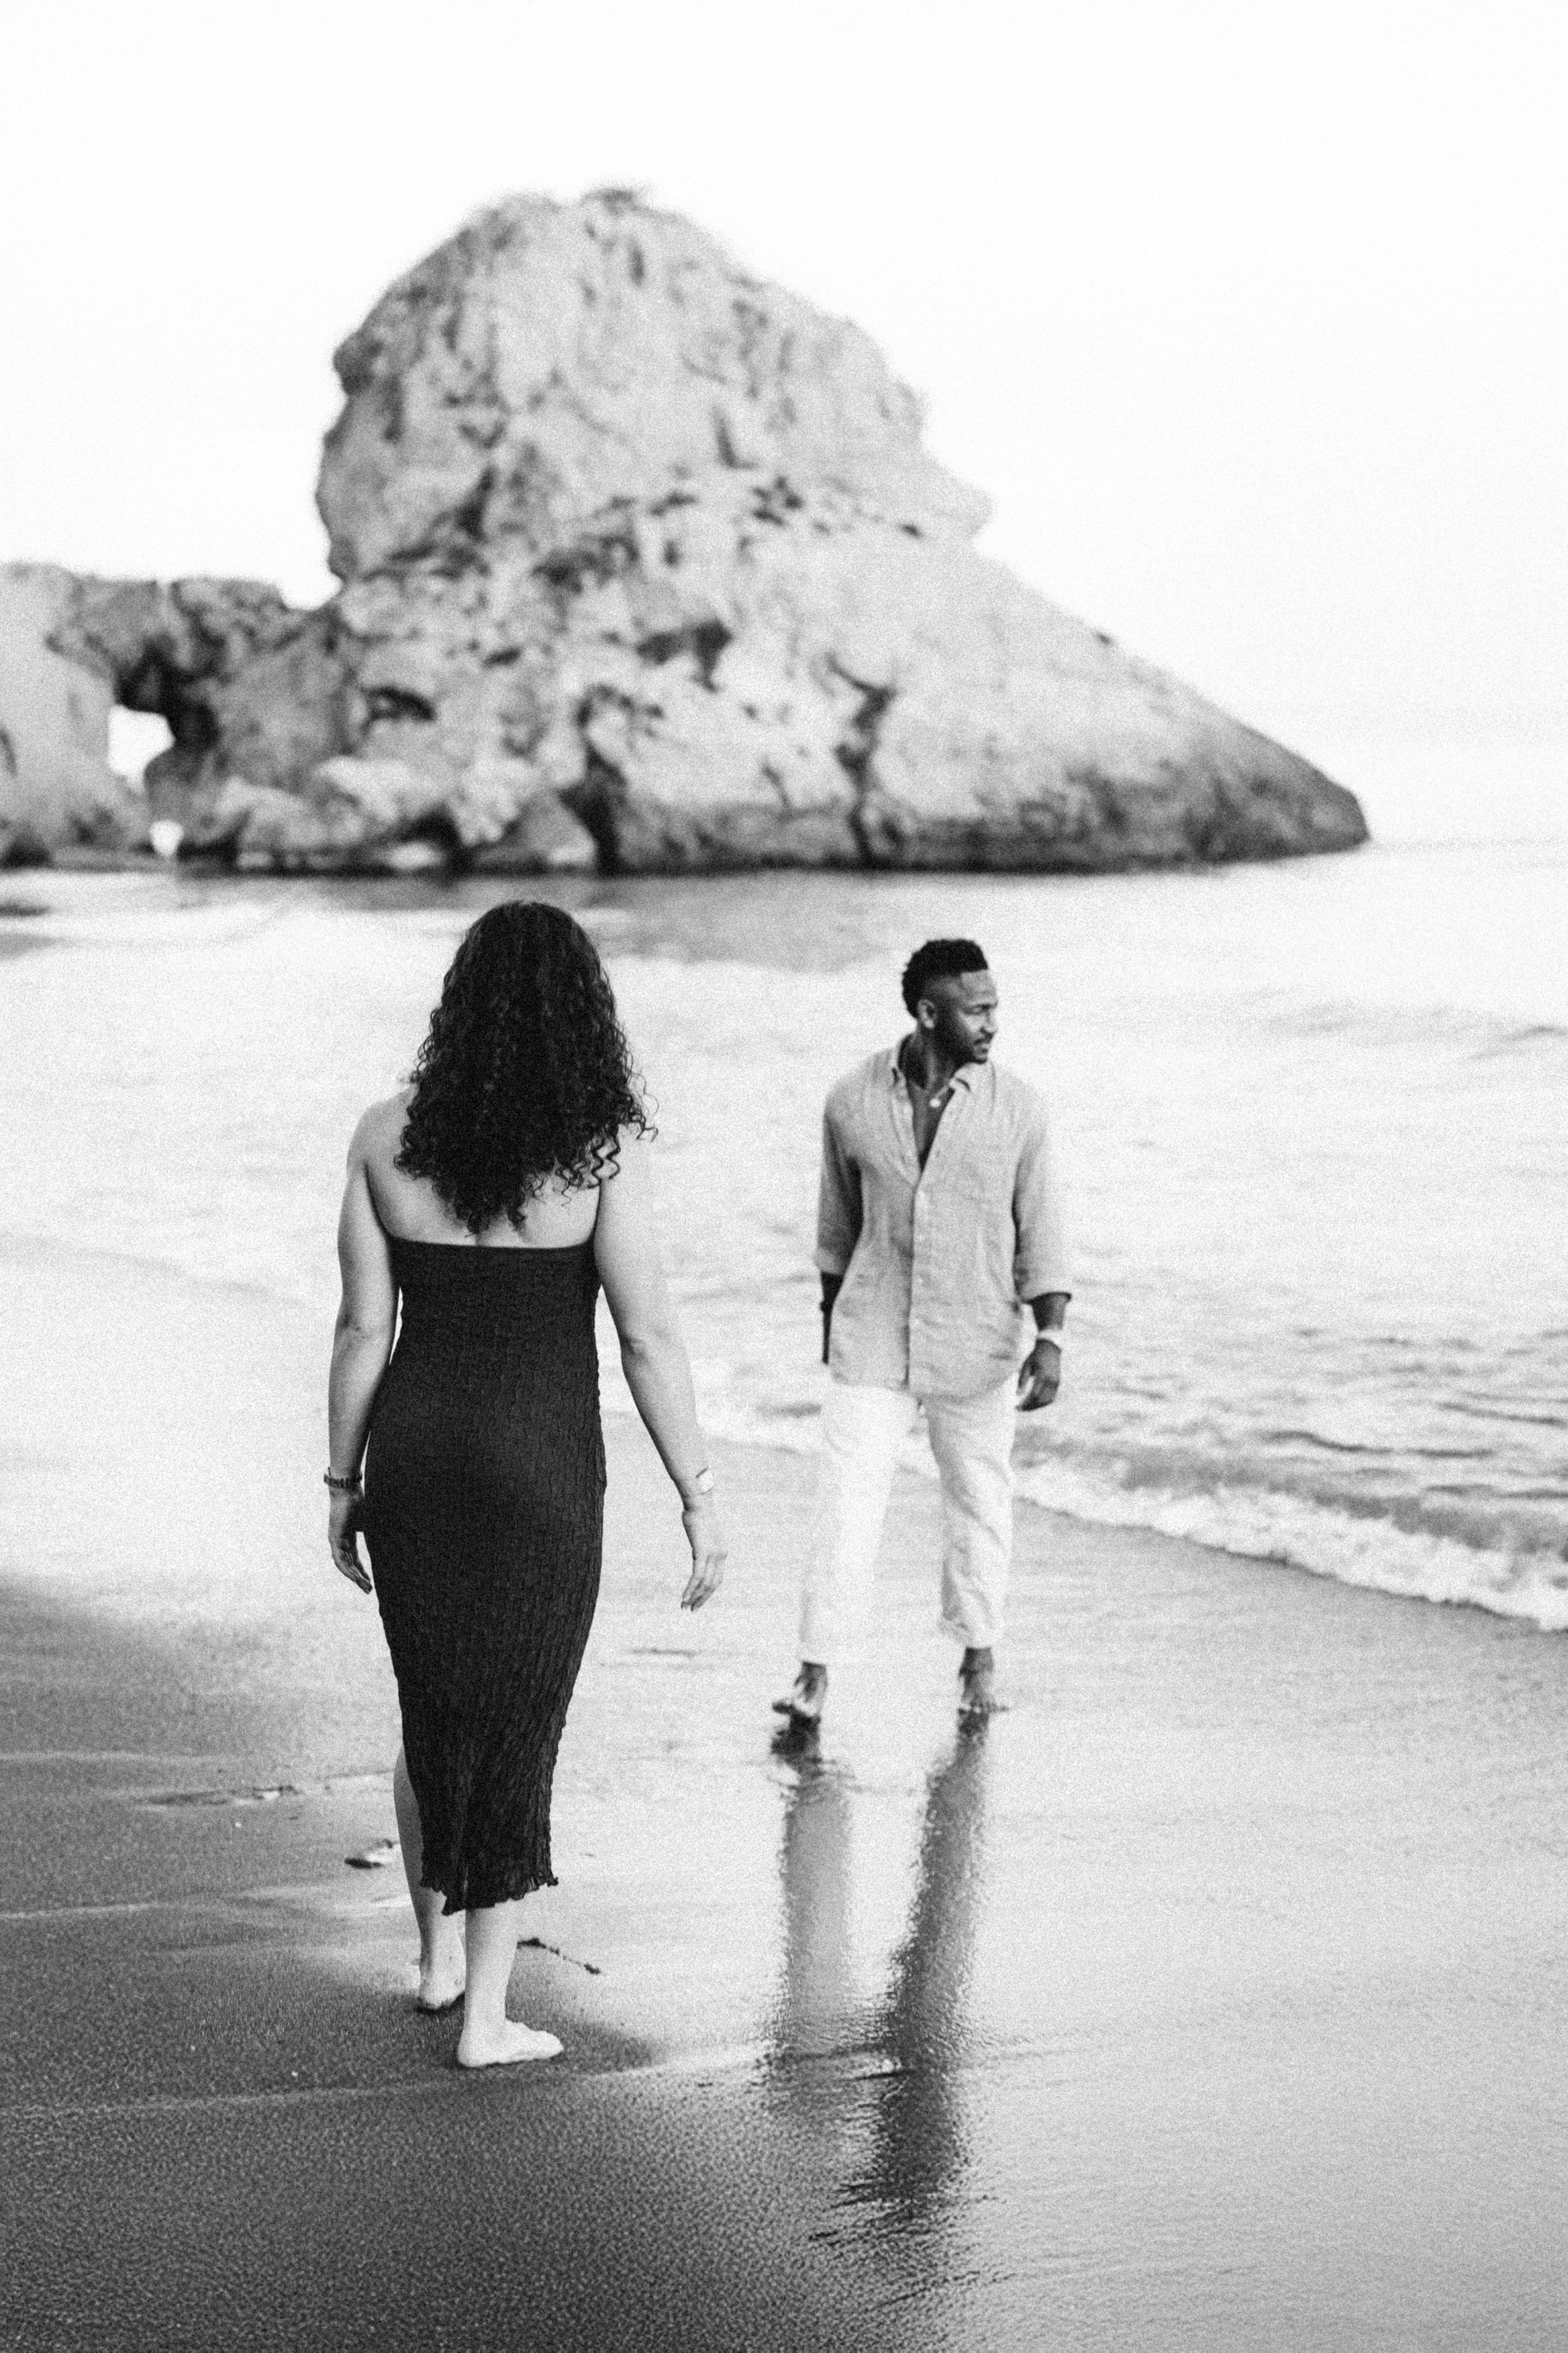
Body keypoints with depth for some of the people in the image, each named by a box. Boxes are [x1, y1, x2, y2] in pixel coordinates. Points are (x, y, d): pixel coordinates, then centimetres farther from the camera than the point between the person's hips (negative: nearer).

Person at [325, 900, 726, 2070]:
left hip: (414, 1449, 3)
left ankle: (440, 1953, 34)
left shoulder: (387, 1137, -3)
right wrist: (700, 1497, -5)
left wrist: (344, 1482, 11)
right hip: (541, 1468, -3)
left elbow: (364, 1327, 1)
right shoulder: (604, 1147, -12)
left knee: (432, 1709, 23)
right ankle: (486, 2016, 11)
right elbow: (649, 1334, -13)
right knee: (517, 1731, 7)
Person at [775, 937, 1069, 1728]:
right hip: (872, 1340, 0)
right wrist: (832, 1319, 17)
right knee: (846, 1501, -4)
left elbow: (1040, 1232, -5)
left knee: (978, 1500, 12)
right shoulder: (852, 1102, -4)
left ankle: (979, 1654, 30)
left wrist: (1049, 1338, -14)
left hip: (977, 1345, 0)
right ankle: (815, 1672, 2)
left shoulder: (1016, 1109, -8)